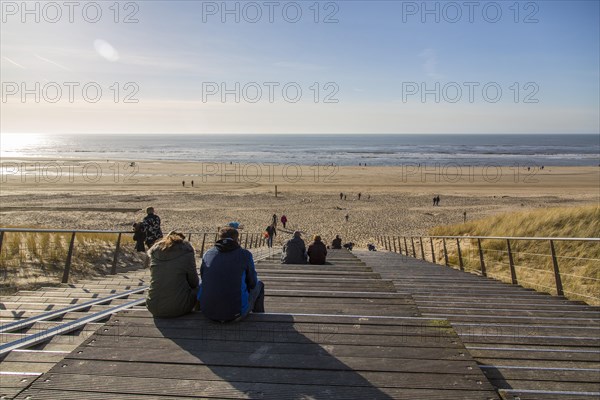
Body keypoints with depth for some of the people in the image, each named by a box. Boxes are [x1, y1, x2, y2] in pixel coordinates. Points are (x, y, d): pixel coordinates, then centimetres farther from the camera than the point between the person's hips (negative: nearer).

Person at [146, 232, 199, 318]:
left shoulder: (154, 252, 5)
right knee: (197, 288, 21)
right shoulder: (186, 253, -8)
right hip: (178, 309, -4)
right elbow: (194, 282, 1)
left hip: (153, 309, 5)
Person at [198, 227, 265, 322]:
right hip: (236, 313, -3)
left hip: (208, 311, 4)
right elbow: (252, 283, 5)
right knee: (259, 285, 24)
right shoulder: (245, 254, -3)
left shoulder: (207, 254, 4)